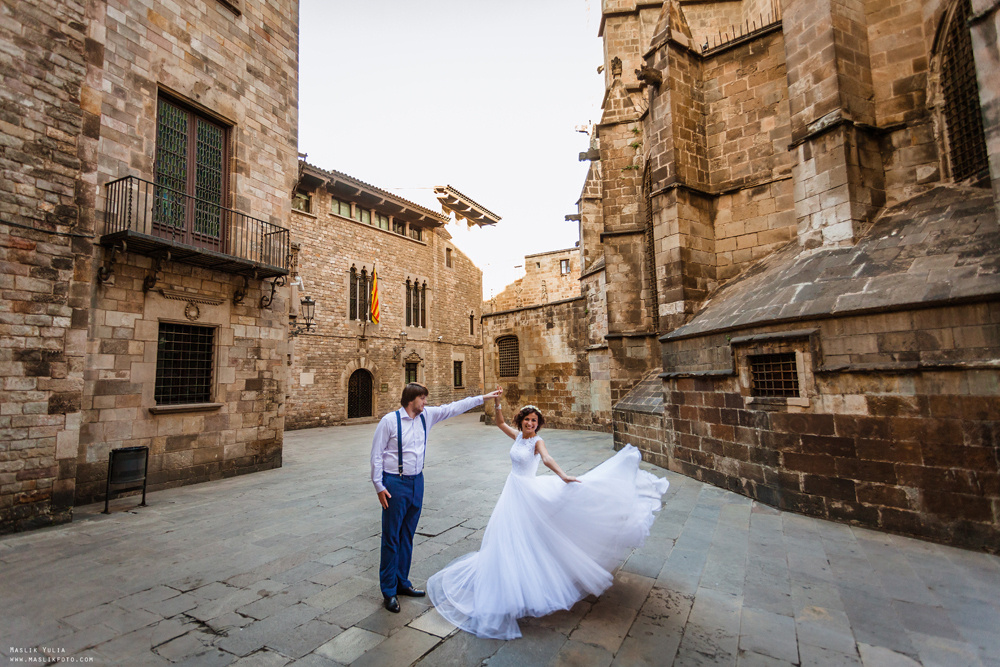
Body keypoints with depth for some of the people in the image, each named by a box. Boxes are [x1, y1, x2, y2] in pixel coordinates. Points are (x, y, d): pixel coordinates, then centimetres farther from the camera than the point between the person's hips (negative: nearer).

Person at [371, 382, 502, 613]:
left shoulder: (427, 416, 1)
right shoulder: (390, 421, -14)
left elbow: (454, 408, 6)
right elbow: (376, 455, -10)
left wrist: (483, 397, 5)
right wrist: (379, 486, -12)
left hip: (417, 481, 6)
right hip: (395, 484, -6)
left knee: (407, 535, 18)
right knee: (391, 538, 5)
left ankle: (402, 583, 34)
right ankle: (389, 591, 21)